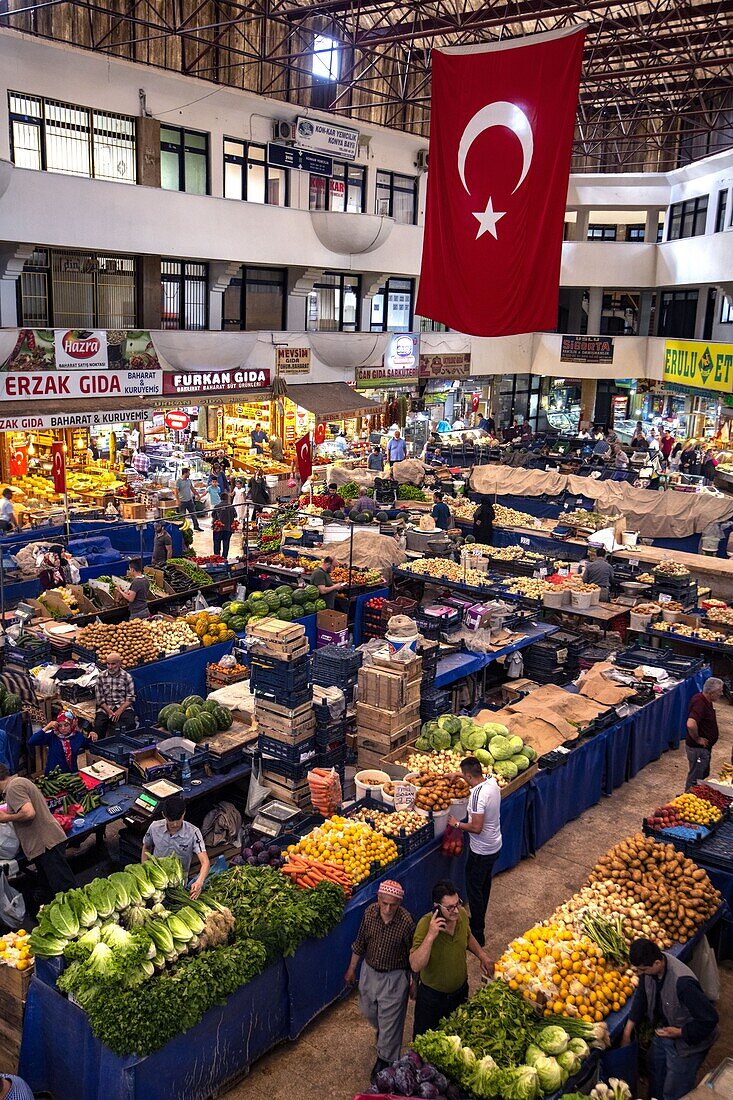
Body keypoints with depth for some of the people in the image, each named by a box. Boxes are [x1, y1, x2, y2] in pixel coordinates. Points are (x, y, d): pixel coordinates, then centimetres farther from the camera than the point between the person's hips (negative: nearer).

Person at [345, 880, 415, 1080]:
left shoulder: (406, 922, -28)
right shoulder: (370, 912, -18)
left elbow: (413, 956, -13)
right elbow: (360, 942, 0)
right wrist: (351, 969, 9)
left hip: (394, 977, -4)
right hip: (369, 971, 4)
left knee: (390, 1019, 10)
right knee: (369, 1011, 26)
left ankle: (384, 1059, 35)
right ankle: (380, 1030, 59)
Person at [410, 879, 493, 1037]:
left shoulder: (461, 915, -16)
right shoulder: (426, 924, -32)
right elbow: (415, 966, -37)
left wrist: (482, 956, -7)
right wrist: (430, 936, -47)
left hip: (460, 990, 4)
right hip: (432, 996, -4)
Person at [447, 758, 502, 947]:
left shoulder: (477, 795, -32)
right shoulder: (492, 781, -6)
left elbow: (476, 827, -30)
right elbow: (479, 778, 20)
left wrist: (457, 824, -15)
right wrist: (458, 775, 23)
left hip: (481, 851, -9)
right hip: (495, 846, 9)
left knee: (474, 889, 7)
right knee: (484, 885, 24)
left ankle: (477, 934, 18)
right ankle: (479, 922, 42)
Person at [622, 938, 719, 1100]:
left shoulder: (682, 983, -41)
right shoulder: (649, 964, -18)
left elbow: (709, 1019, -31)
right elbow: (641, 996, -1)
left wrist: (680, 1032, -25)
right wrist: (627, 1030, -2)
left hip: (686, 1042, -7)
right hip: (662, 1032, 7)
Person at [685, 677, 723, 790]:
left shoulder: (705, 700, 2)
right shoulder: (699, 703, -29)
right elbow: (691, 725, -43)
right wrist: (697, 739, -25)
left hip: (704, 747, 10)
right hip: (697, 748, -10)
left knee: (703, 775, 24)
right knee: (696, 777, 3)